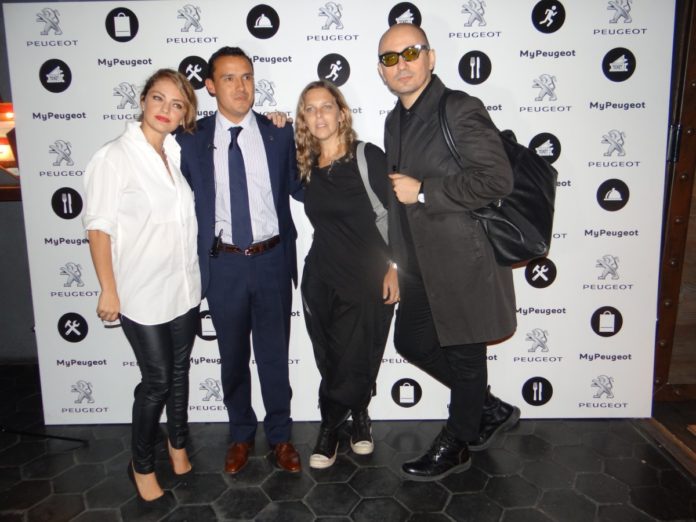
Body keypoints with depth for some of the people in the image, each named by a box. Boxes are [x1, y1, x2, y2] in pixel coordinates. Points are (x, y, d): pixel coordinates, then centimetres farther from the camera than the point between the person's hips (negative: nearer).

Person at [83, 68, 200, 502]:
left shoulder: (179, 154, 3)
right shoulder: (114, 157, -11)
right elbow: (99, 228, -10)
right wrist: (109, 291, -11)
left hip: (185, 286, 5)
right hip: (143, 291, -5)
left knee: (180, 370, 17)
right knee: (157, 380, 4)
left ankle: (178, 443, 39)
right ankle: (142, 465, 27)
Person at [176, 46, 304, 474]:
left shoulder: (279, 133, 1)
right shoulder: (191, 140, -1)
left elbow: (299, 189, 5)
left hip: (271, 260, 0)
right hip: (223, 263, 0)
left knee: (275, 355, 12)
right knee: (233, 357, 15)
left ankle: (280, 435, 33)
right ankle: (241, 435, 37)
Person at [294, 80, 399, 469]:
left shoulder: (369, 157, -8)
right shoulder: (306, 167, 6)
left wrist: (394, 267, -8)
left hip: (369, 280, -4)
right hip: (321, 279, 4)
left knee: (356, 363, 5)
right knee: (330, 361, 9)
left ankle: (331, 427, 32)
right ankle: (357, 418, 35)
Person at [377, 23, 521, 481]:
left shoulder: (461, 110, -13)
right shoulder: (395, 121, 13)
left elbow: (498, 179, -22)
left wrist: (422, 192, -19)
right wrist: (399, 260, 19)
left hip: (463, 259, -9)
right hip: (421, 264, 9)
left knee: (464, 354, 7)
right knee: (412, 342, 16)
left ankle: (456, 446, 30)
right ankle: (491, 410, 34)